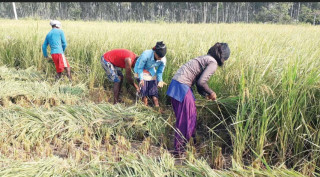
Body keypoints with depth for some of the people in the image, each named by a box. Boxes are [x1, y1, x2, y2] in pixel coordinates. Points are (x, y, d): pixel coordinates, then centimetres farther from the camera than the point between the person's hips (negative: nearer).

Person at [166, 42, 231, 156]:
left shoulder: (206, 58, 20)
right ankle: (179, 150, 10)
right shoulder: (213, 63, -9)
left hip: (176, 83, 10)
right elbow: (201, 82, -18)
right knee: (186, 118, 0)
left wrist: (206, 95, 17)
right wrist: (211, 93, -2)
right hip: (182, 86, -10)